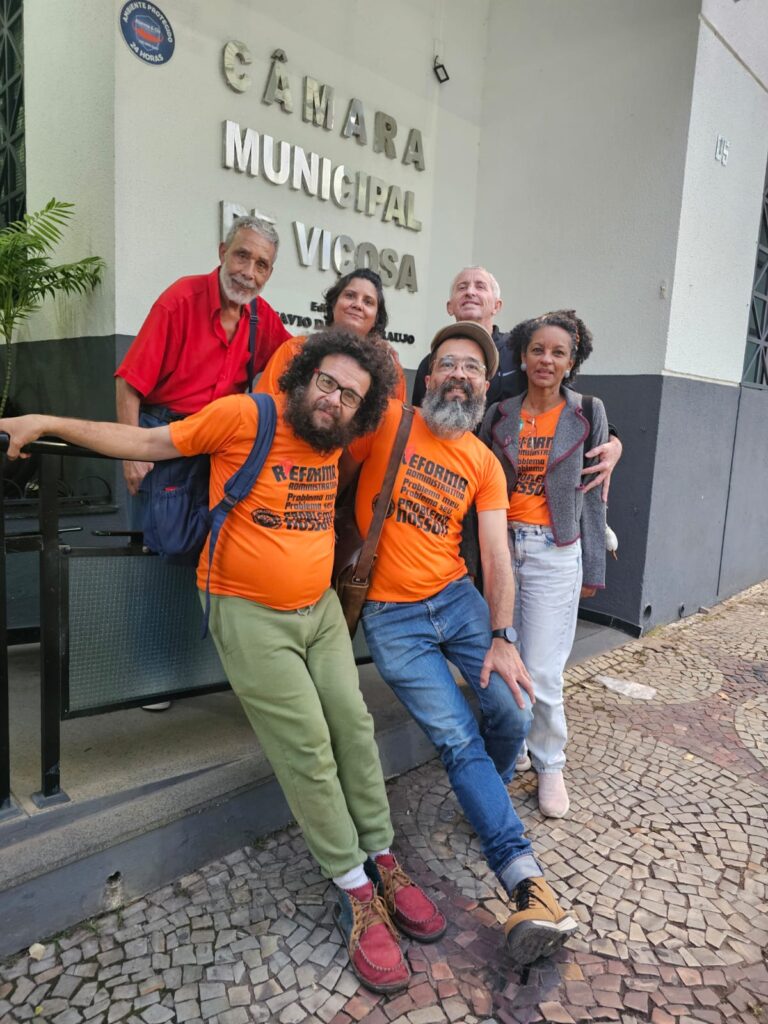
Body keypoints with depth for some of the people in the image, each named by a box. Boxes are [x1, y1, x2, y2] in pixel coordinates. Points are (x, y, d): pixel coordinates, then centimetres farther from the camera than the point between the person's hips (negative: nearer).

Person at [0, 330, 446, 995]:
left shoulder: (337, 437, 3)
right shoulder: (244, 416, -13)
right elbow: (149, 443, -6)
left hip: (321, 609, 6)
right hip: (250, 616, -5)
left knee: (354, 727, 3)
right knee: (307, 748, -6)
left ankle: (383, 861, 20)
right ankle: (356, 894, 9)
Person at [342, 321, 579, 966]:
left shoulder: (485, 464, 3)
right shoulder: (387, 421, -6)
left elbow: (497, 557, -2)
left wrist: (500, 637, -10)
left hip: (457, 599, 3)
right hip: (390, 616, -3)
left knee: (513, 714, -5)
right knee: (457, 738, -8)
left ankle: (486, 798, 29)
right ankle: (525, 878, 0)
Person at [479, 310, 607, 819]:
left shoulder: (587, 413, 1)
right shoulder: (499, 414, 5)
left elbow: (592, 494, 3)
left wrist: (594, 567, 3)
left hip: (555, 553, -2)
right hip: (502, 546, 2)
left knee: (541, 673, -3)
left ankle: (550, 764, 22)